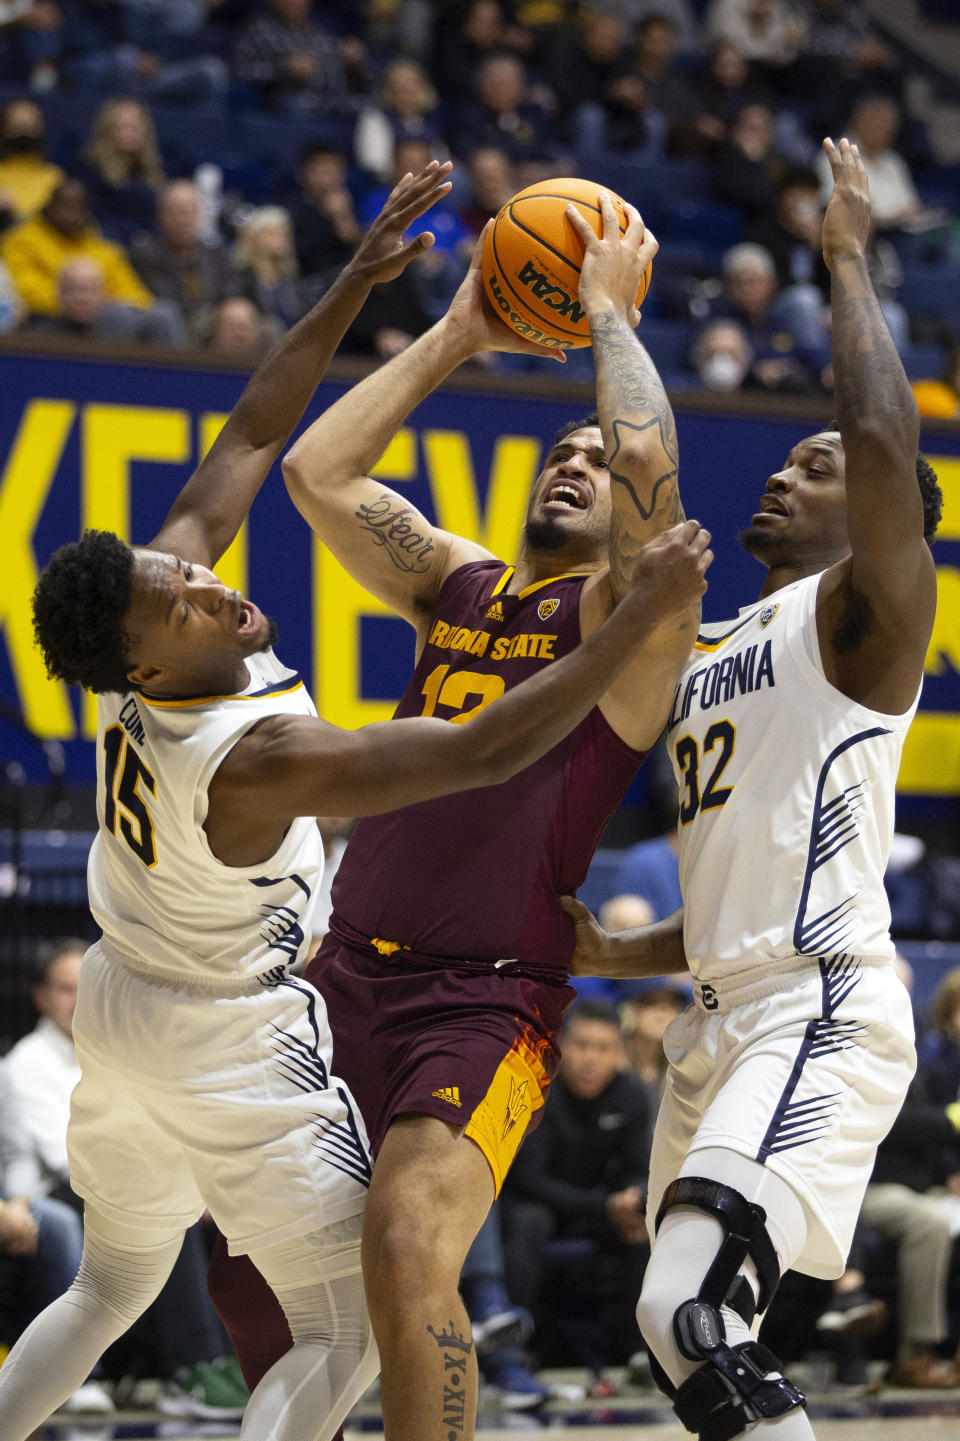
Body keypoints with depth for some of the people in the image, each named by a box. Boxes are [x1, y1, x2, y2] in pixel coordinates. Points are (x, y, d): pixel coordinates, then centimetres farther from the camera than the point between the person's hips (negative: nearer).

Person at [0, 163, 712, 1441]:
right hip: (237, 1048, -8)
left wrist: (355, 287, -6)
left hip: (121, 1004, 9)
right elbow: (487, 752, -37)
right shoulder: (259, 762, -33)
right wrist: (643, 616, -38)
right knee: (347, 1336, -1)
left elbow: (252, 437, -2)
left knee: (108, 1292, 25)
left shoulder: (157, 586, -13)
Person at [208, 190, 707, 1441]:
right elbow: (317, 472, 9)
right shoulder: (457, 582, 16)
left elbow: (651, 464, -19)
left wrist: (611, 309, -5)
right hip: (344, 976, 7)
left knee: (408, 1249, -28)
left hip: (487, 1000, -7)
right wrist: (456, 337, 10)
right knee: (246, 1267, 12)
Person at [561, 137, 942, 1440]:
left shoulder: (861, 615, -2)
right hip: (721, 1021, 10)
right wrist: (623, 957, 17)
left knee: (689, 1308, -26)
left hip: (824, 1014, -10)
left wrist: (849, 262, -13)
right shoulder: (711, 656, 24)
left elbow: (887, 448, -23)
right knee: (697, 1332, 12)